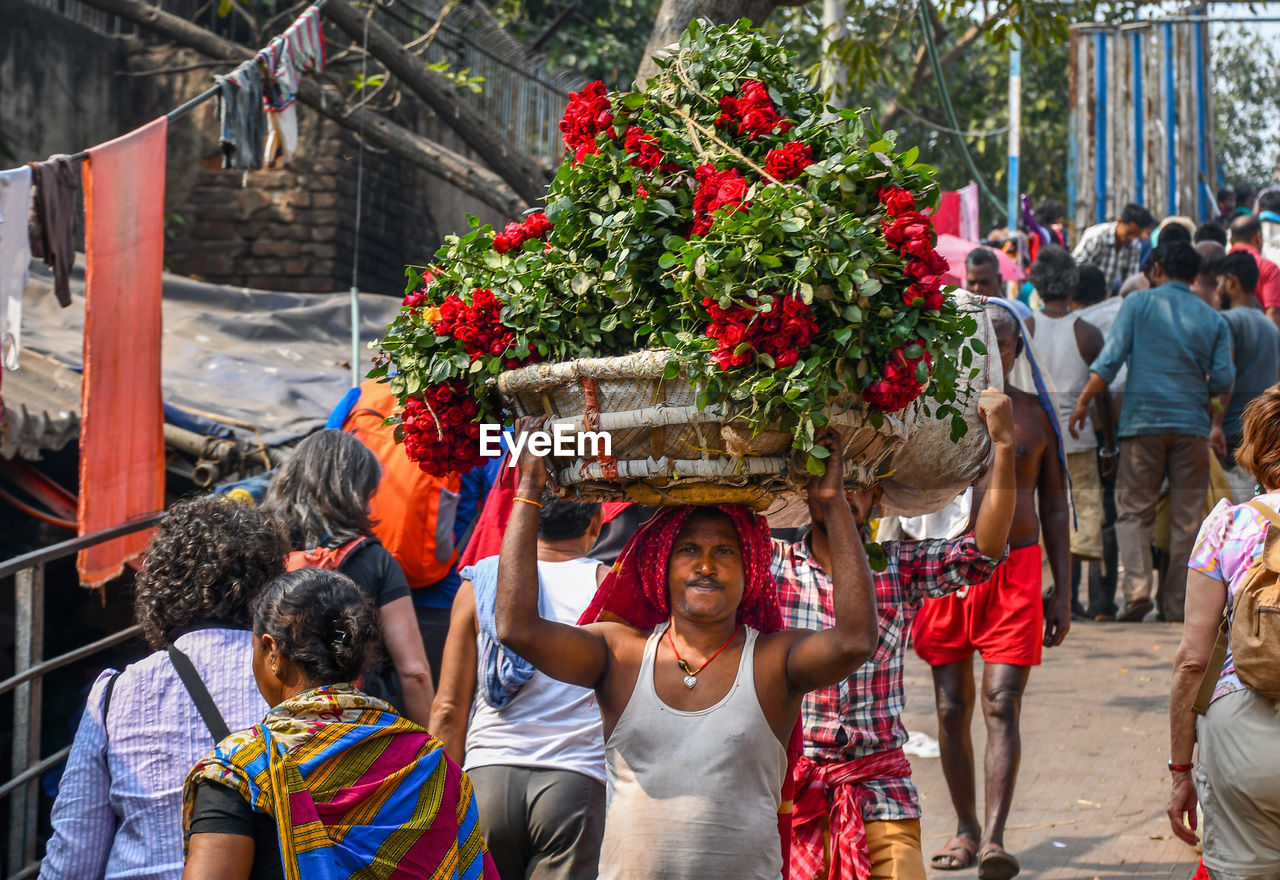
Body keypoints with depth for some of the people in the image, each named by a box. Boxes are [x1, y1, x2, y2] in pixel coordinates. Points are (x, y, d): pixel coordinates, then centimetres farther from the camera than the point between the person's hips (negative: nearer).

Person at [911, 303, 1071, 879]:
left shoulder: (1036, 415, 7)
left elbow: (1055, 507, 11)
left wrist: (1062, 591, 6)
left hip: (1015, 572, -1)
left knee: (1002, 705, -10)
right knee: (951, 707, 5)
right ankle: (965, 827, 20)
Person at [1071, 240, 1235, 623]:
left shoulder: (1138, 303, 2)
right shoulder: (1213, 319, 9)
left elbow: (1110, 358, -5)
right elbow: (1223, 379, 5)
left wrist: (1083, 401, 1)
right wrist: (1218, 424, 19)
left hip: (1143, 420, -2)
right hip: (1192, 424, 2)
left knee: (1134, 510, 4)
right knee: (1186, 517, 6)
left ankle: (1137, 587, -14)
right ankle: (1176, 602, 7)